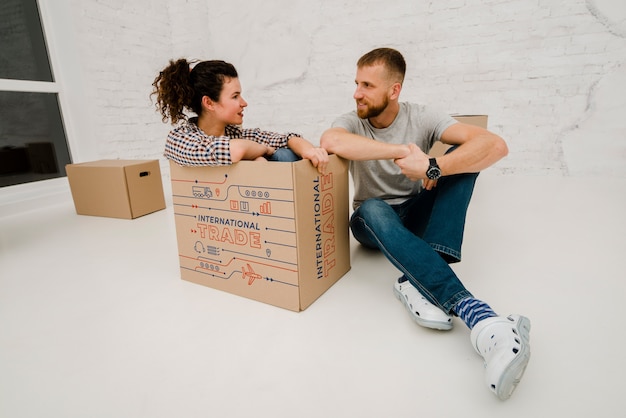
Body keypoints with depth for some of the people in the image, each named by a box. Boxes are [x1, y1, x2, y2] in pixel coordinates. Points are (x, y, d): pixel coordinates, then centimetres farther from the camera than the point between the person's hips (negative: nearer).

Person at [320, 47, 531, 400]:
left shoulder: (421, 117, -8)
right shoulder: (354, 122, -7)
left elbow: (496, 145, -22)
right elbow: (329, 140, -35)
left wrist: (433, 168, -37)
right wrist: (404, 151, -34)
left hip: (415, 214, 1)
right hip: (374, 222, -1)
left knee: (464, 155, -21)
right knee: (372, 209, -38)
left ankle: (420, 285, -36)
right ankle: (478, 316, -49)